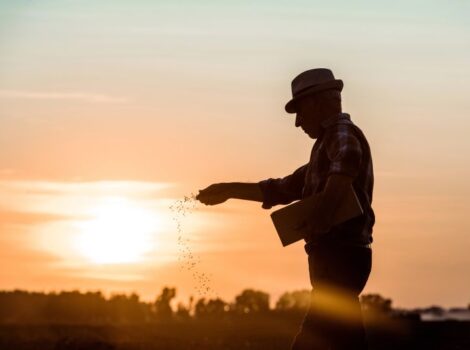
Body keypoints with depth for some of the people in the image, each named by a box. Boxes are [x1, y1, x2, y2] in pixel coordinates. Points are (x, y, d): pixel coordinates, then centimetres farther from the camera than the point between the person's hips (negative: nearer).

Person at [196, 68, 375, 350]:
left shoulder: (342, 132, -5)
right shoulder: (328, 145, 25)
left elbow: (347, 159, -32)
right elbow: (283, 189, 34)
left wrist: (324, 211, -39)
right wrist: (230, 190, 32)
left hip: (339, 256, -10)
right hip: (339, 257, 10)